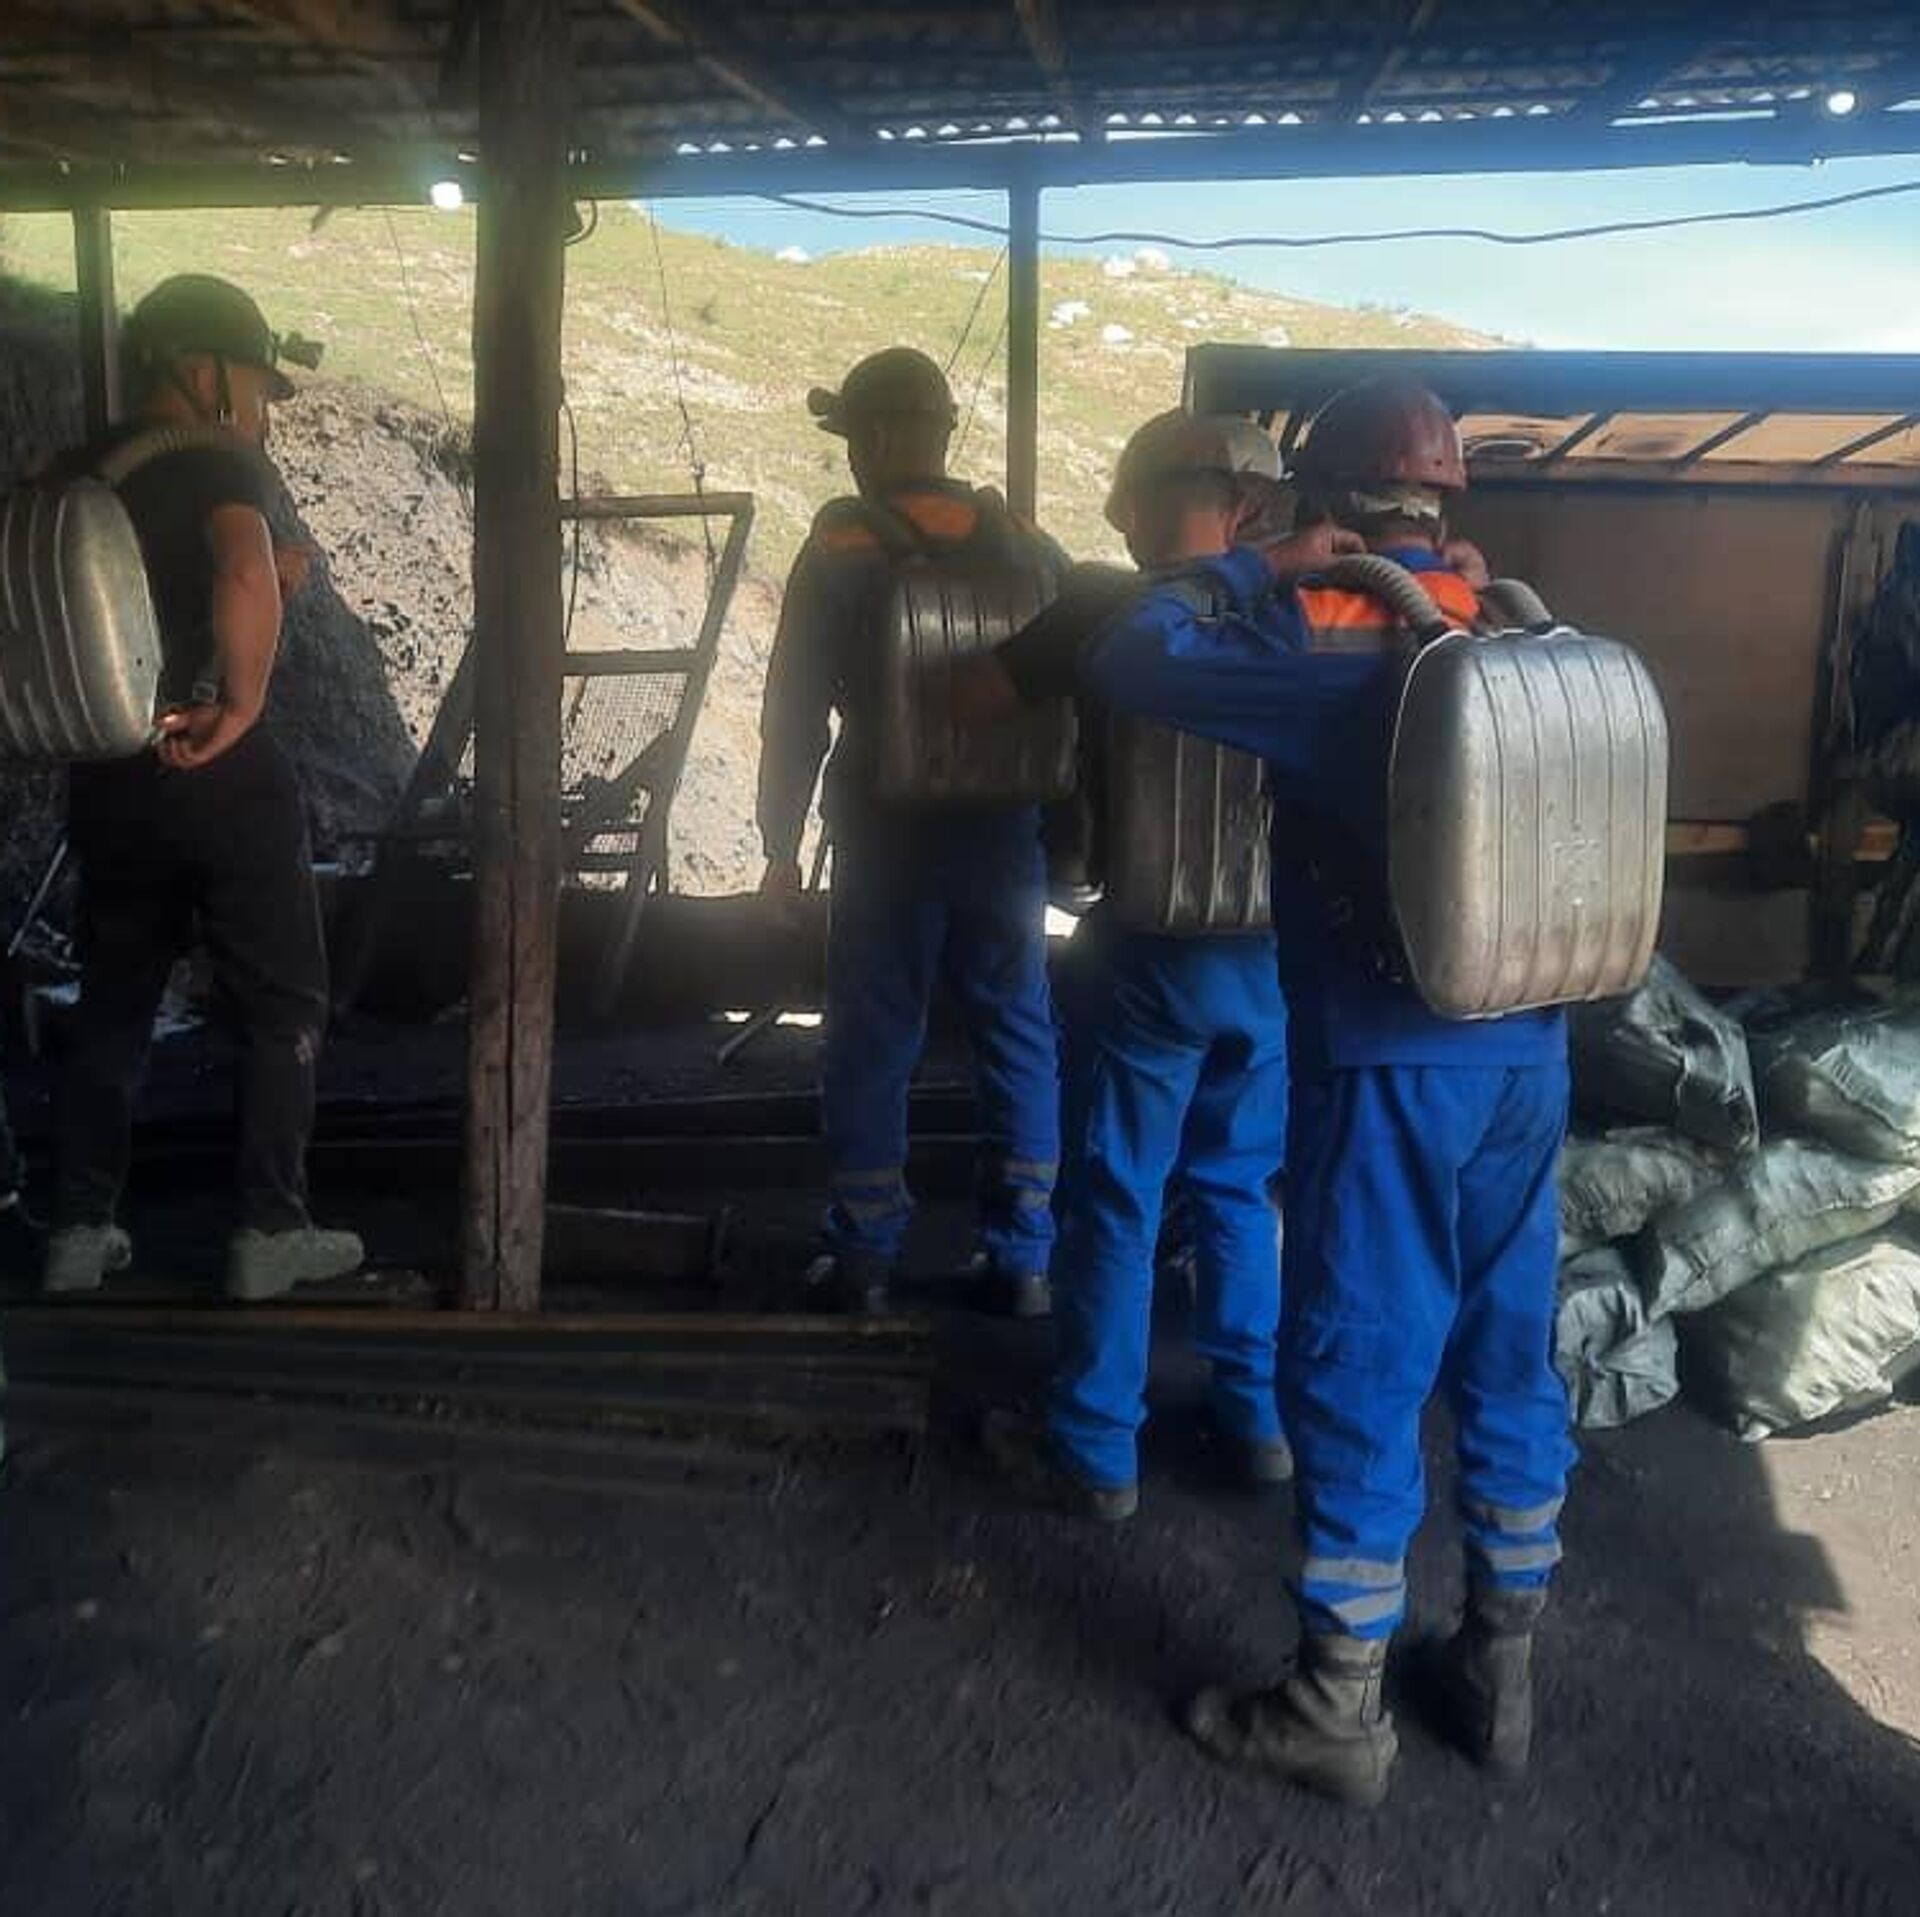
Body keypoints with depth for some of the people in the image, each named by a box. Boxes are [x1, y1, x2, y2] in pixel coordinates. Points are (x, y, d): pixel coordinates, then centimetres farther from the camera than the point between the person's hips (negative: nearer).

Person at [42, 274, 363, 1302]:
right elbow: (247, 581, -32)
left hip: (108, 777, 7)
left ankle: (80, 1229, 22)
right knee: (281, 1003, 6)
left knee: (112, 1003, 17)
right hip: (219, 774, -6)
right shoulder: (219, 466, -11)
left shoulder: (73, 477, 10)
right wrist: (241, 705, -22)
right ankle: (271, 1233, 8)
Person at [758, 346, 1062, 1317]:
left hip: (887, 837, -3)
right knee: (1017, 1039, 10)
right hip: (1007, 834, 3)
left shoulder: (838, 553, -6)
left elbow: (795, 713, -6)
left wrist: (782, 844, 1)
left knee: (872, 1046, 6)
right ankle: (1022, 1256, 15)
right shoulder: (1024, 547, 4)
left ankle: (866, 1256, 12)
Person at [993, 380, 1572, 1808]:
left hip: (1390, 1065, -6)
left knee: (1358, 1375, 5)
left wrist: (1257, 571, 2)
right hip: (1528, 1052, 6)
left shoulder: (1323, 647, -13)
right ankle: (1503, 1672, 30)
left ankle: (1339, 1711, 18)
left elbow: (1126, 658, -11)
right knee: (1509, 1360, 15)